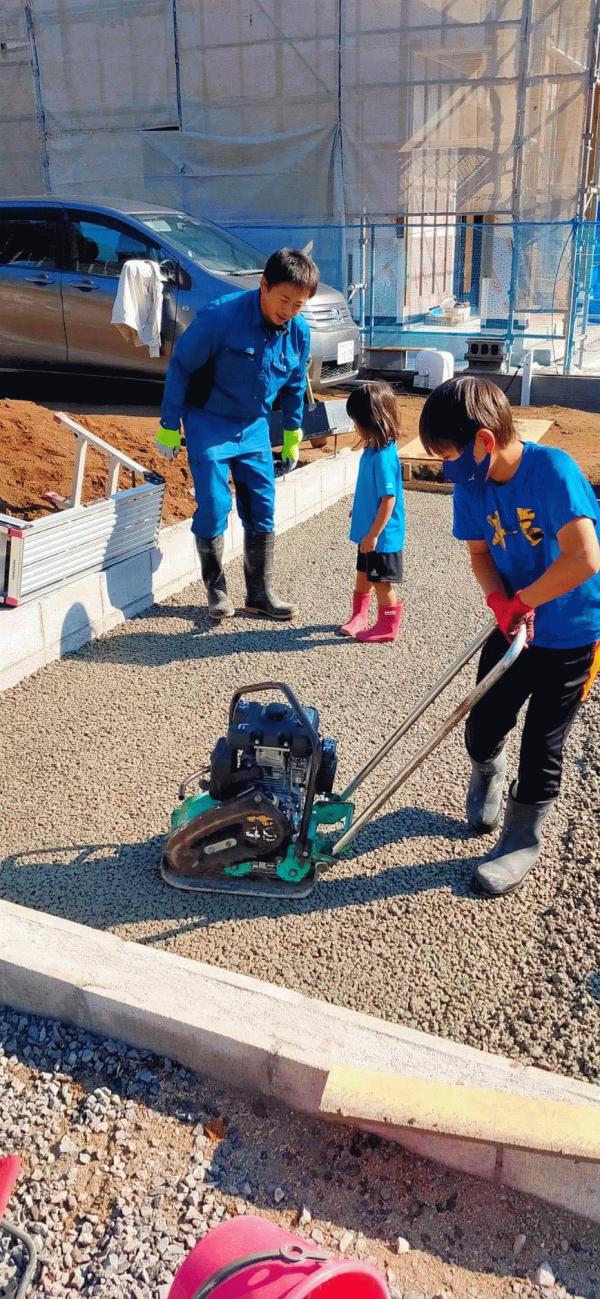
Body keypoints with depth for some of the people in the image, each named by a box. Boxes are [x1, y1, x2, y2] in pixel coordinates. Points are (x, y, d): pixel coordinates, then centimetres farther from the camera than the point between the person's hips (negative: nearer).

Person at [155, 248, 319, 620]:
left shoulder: (299, 331, -7)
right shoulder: (221, 316, -23)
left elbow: (295, 384, 10)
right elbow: (181, 366, -14)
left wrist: (293, 434, 16)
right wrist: (169, 427, -11)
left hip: (254, 428, 5)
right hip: (209, 424, -5)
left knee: (263, 512, 4)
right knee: (213, 508, -7)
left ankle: (260, 593, 16)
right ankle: (216, 589, 12)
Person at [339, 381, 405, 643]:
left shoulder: (384, 456, -25)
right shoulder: (373, 448, 2)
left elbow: (389, 499, -25)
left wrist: (373, 534, -22)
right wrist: (358, 512, 27)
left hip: (381, 536, -9)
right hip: (368, 530, 9)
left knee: (381, 582, 6)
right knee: (363, 575, 21)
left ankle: (387, 627, 22)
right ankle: (358, 617, 38)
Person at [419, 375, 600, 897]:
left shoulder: (552, 469, -27)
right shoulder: (472, 485, -8)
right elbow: (481, 554, 2)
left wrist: (522, 602, -21)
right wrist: (501, 602, -18)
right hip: (515, 624, 5)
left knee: (542, 744, 3)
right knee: (482, 726, 12)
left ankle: (523, 839, 23)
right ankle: (486, 776, 46)